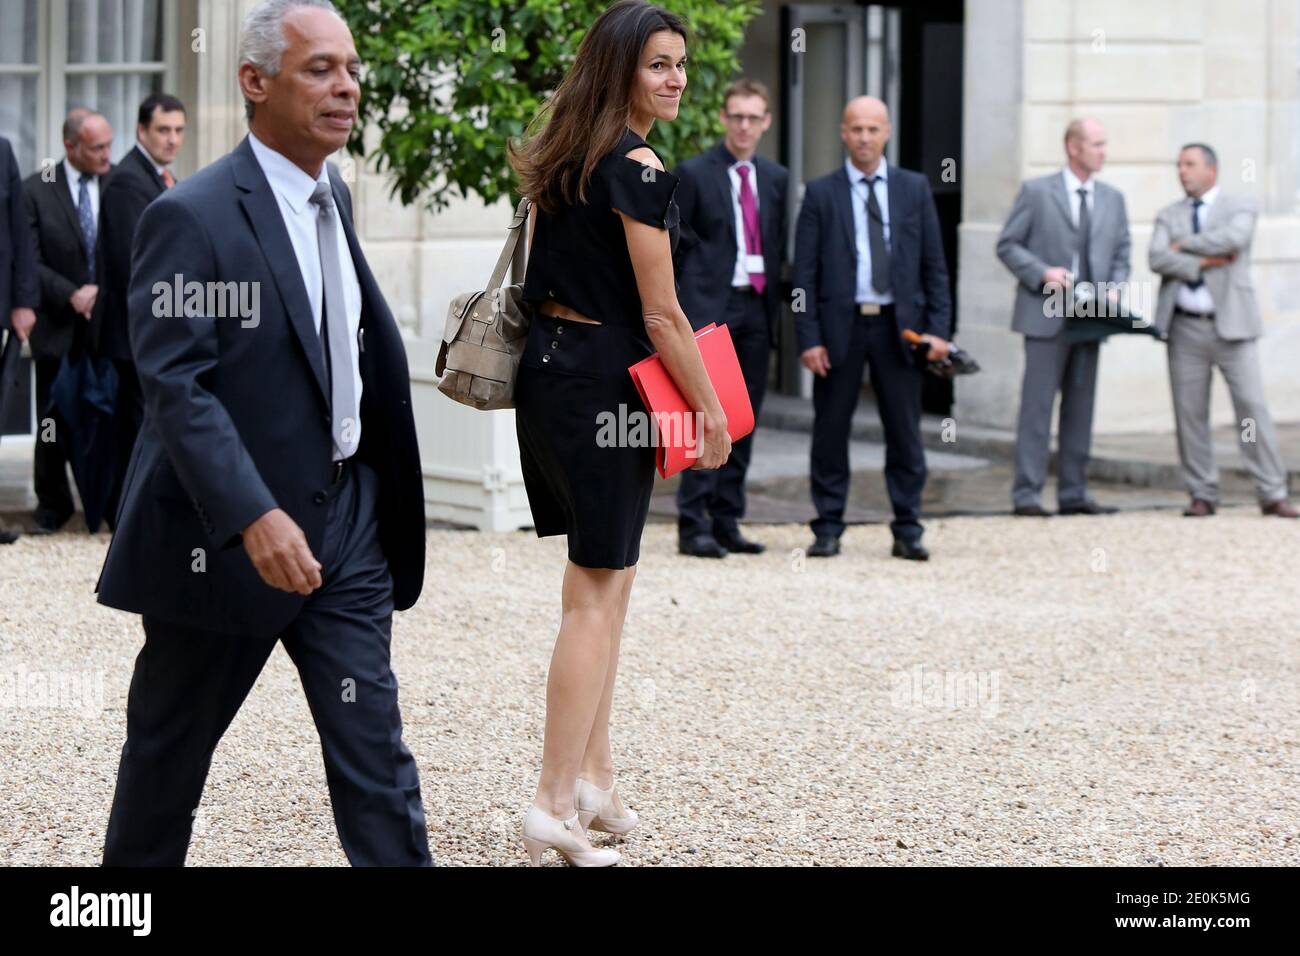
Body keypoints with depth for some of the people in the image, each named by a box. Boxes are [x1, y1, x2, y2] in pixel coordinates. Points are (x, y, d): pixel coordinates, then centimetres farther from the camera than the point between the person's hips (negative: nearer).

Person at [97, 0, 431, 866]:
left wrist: (384, 496, 17)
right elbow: (175, 386, -22)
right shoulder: (193, 217, -16)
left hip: (344, 519, 6)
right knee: (169, 752, 10)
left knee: (374, 747, 1)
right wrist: (253, 518, -32)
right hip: (228, 533, -6)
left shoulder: (336, 197, 9)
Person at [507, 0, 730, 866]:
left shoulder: (568, 157, 11)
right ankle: (556, 804, -4)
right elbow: (661, 315, -15)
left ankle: (595, 777, 23)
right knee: (599, 592, -4)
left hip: (548, 366, 9)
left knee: (601, 583, 17)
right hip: (601, 382, -9)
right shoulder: (639, 170, -16)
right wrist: (711, 409, -7)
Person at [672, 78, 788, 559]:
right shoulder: (693, 174, 0)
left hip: (756, 308, 5)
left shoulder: (776, 179, 14)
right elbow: (670, 247, 0)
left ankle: (727, 522, 12)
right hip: (709, 308, -5)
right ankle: (693, 525, -9)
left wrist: (776, 302, 10)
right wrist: (671, 312, -6)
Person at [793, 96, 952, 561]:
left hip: (899, 326, 1)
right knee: (830, 430, 3)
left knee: (905, 431, 3)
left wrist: (938, 329, -1)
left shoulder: (914, 189, 9)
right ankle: (828, 528, 11)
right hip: (840, 326, -1)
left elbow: (934, 264, 9)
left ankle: (907, 530, 9)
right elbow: (805, 273, 1)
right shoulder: (821, 193, 4)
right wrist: (809, 338, -7)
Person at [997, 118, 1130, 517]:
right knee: (1037, 405, -5)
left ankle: (1073, 494, 12)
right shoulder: (1036, 192, 0)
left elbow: (1121, 255, 17)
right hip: (1046, 316, -5)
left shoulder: (1113, 199, 14)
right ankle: (1027, 495, -4)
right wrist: (1043, 274, -15)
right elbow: (1007, 245, -1)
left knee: (1081, 407, 7)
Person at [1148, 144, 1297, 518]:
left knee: (1252, 407, -7)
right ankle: (1203, 496, 8)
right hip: (1186, 328, 3)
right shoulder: (1169, 216, 13)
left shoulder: (1241, 207, 5)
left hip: (1232, 325, -3)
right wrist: (1205, 261, -12)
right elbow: (1157, 259, -5)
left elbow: (1234, 238, -17)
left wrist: (1185, 244, -8)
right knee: (1190, 414, 1)